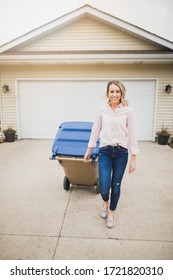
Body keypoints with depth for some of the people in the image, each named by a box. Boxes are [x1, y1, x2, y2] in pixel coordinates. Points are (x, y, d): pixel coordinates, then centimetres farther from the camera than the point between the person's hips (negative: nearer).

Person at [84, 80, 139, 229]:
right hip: (105, 152, 1)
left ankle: (111, 213, 35)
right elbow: (95, 131, 8)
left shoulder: (128, 111, -6)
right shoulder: (102, 110, 0)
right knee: (104, 187, -2)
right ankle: (105, 202, 36)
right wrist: (89, 150, 12)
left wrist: (133, 159, -4)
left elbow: (132, 135, -4)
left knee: (116, 186, 9)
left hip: (121, 153, -1)